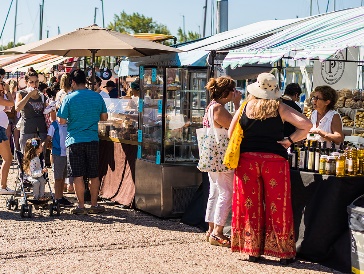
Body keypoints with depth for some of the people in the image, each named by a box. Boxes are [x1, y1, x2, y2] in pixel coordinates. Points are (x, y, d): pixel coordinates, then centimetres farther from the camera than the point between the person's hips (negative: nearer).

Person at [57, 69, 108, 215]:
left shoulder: (69, 98, -7)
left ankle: (81, 206, 5)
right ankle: (94, 205, 15)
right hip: (93, 139, 3)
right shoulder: (97, 97, 3)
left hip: (75, 140, -3)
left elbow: (62, 121, -6)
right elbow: (104, 117, 10)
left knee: (78, 176, 3)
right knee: (94, 175, 10)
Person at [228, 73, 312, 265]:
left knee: (250, 205, 8)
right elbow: (306, 125, -11)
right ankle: (283, 253, 8)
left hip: (247, 159, 1)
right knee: (277, 206, 4)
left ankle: (253, 250, 12)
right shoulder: (280, 108, -1)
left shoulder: (245, 107, 4)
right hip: (275, 160, -1)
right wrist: (290, 140, -2)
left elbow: (231, 133, 9)